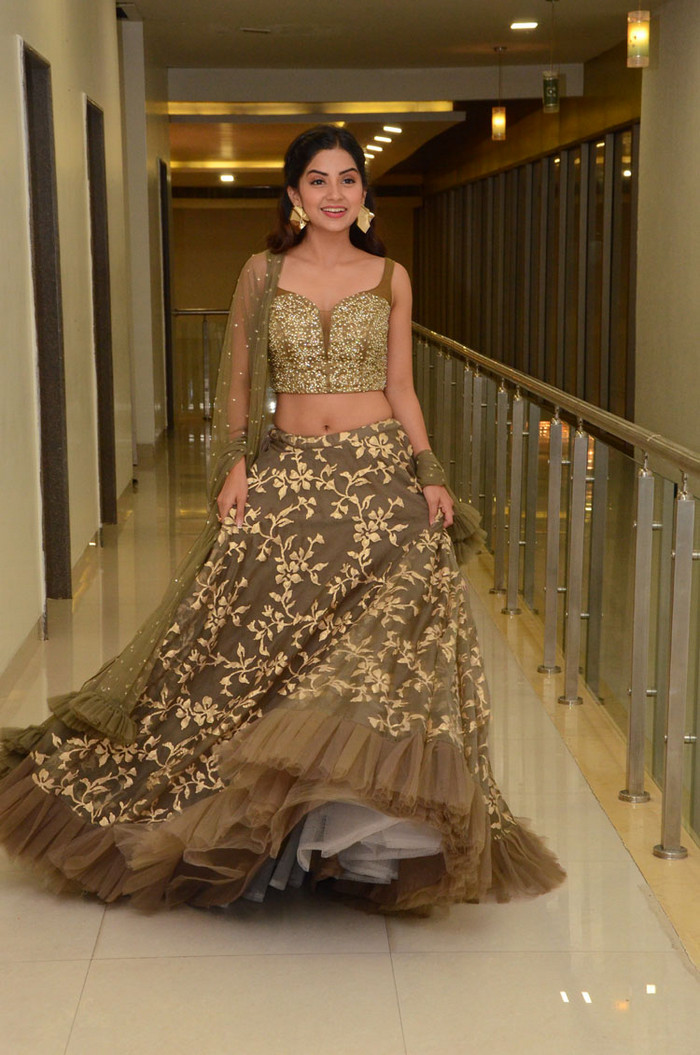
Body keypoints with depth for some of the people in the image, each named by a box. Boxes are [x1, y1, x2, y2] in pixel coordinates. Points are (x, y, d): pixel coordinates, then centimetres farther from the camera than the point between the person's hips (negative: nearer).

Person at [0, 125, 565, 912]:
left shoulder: (389, 277, 9)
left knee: (390, 637, -12)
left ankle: (362, 824, -3)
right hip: (287, 478, 0)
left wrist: (430, 475, 0)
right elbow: (237, 382, 9)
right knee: (257, 638, -3)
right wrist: (234, 462, -5)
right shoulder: (263, 273, 8)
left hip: (379, 477, 0)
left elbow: (401, 389, 10)